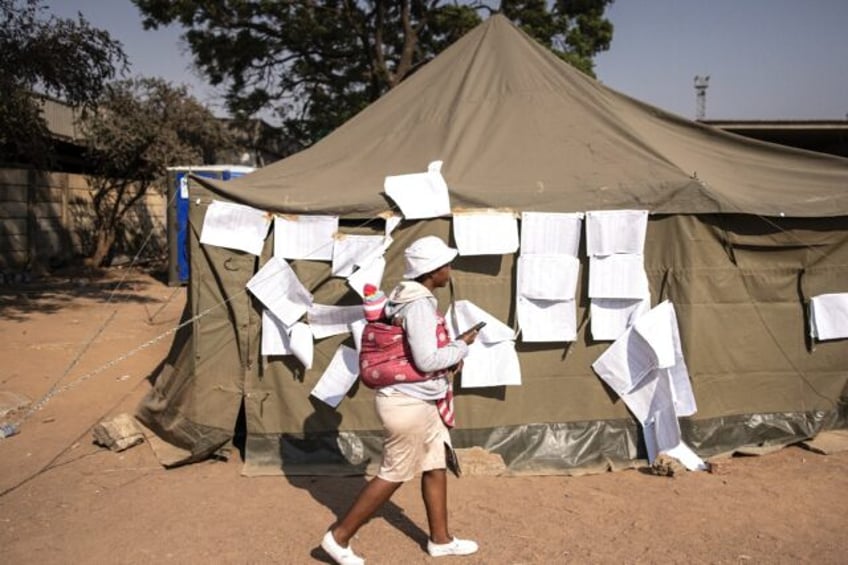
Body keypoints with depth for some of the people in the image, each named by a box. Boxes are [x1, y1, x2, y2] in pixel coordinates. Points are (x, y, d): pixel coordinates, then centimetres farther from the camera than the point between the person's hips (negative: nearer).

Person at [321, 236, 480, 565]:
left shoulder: (406, 297, 7)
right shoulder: (420, 304, -22)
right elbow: (427, 360, -26)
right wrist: (462, 346, -10)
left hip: (418, 401, 10)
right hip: (409, 403, -10)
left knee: (436, 468, 18)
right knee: (393, 476, 3)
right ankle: (339, 537, 14)